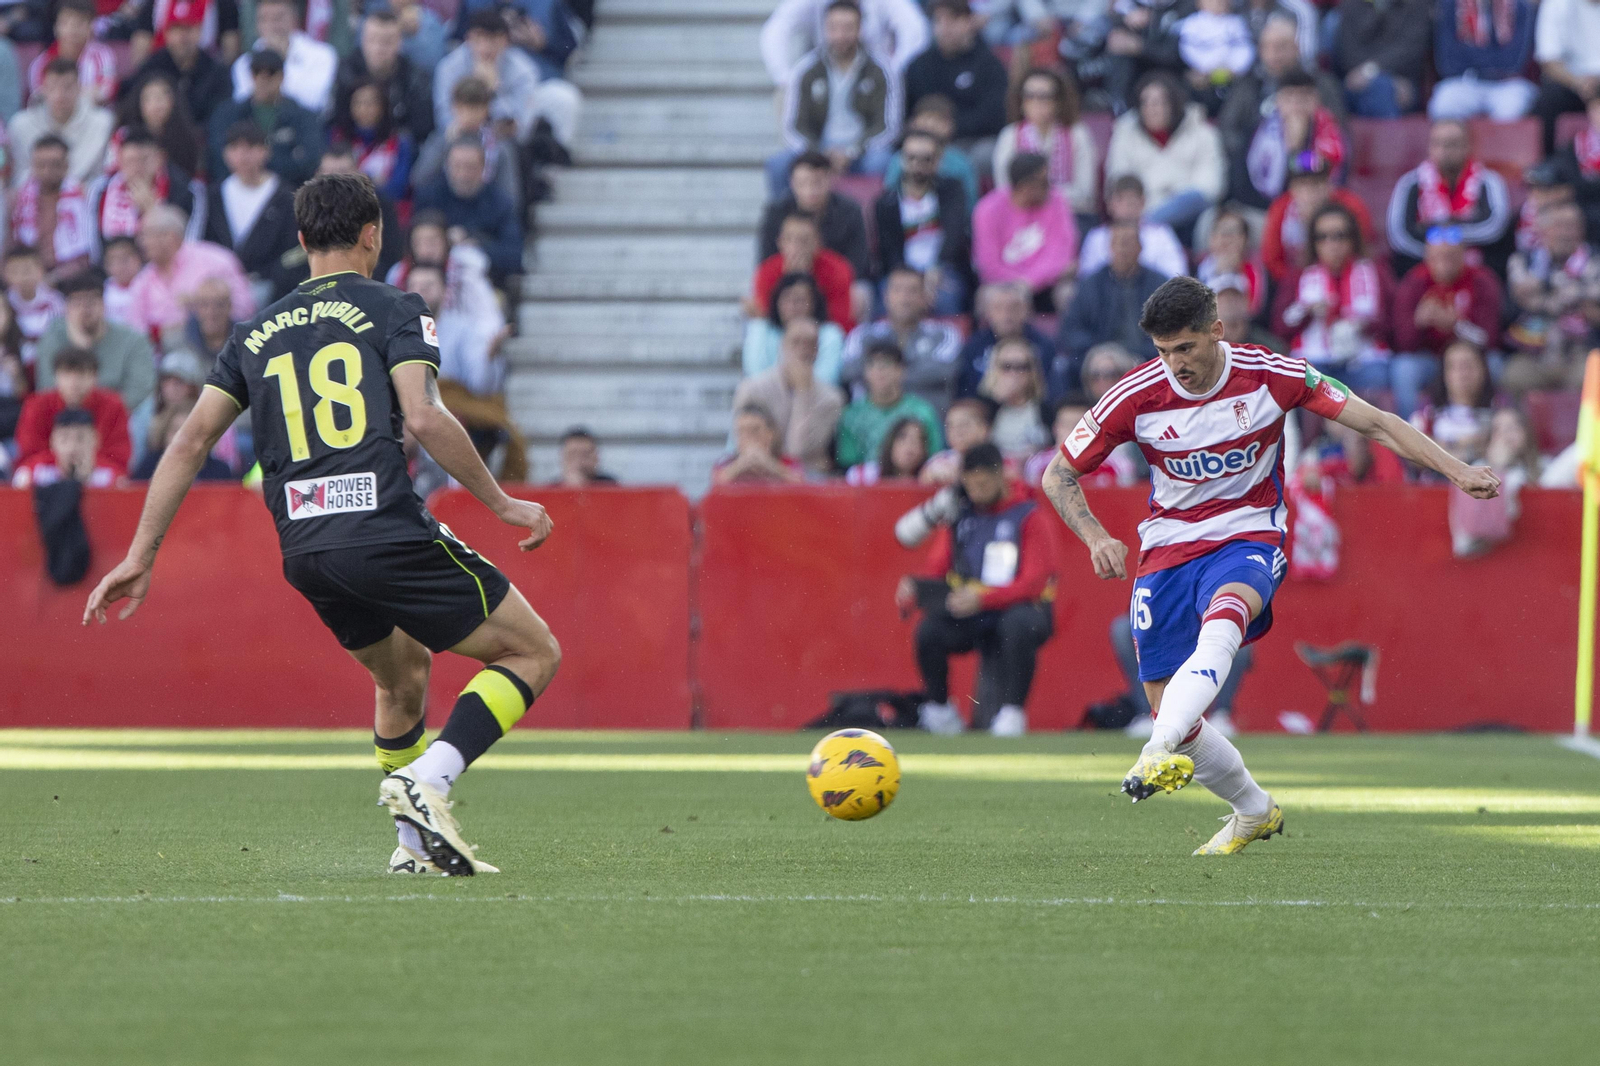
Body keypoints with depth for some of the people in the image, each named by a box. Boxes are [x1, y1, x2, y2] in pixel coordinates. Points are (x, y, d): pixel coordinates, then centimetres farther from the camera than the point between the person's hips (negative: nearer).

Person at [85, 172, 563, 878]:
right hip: (387, 530, -6)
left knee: (403, 671, 31)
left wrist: (140, 557, 14)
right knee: (534, 653, 3)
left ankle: (414, 845, 24)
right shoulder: (389, 309, 3)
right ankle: (426, 780, -17)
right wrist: (503, 504, -3)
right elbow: (422, 417, -11)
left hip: (304, 553, 6)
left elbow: (192, 438, 13)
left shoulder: (256, 334, 18)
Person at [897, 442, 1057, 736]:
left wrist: (982, 598, -30)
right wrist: (912, 588, -20)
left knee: (1019, 625, -38)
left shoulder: (1027, 516, -7)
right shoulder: (959, 516, 7)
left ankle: (1013, 712, -25)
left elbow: (1034, 582, -16)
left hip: (1022, 610, -4)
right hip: (972, 620, 4)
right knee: (929, 630, -25)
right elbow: (935, 570, 5)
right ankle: (940, 709, -2)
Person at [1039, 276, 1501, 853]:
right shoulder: (1137, 396, -9)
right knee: (1174, 719, -2)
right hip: (1168, 549, 3)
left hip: (1249, 541, -3)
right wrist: (1096, 537, -17)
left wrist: (1457, 470, -13)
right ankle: (1254, 811, 25)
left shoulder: (1272, 375, -10)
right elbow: (1058, 474, 1)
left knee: (1221, 619, -38)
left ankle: (1159, 754, -55)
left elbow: (1375, 423, -4)